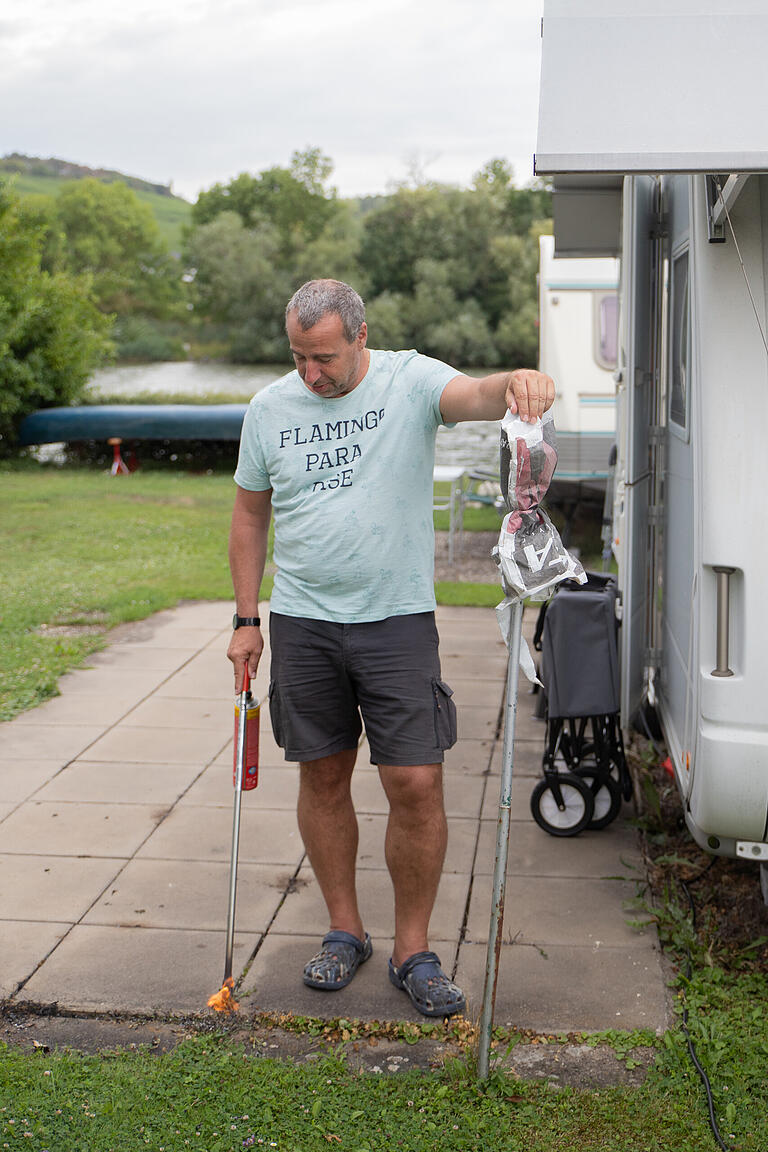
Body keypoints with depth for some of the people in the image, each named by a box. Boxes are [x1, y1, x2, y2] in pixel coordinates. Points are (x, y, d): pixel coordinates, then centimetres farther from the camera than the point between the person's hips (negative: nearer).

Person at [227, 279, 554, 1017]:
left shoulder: (410, 381, -5)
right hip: (302, 623, 3)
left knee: (416, 785, -5)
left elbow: (473, 397, -26)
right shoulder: (269, 409, 4)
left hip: (397, 619, -3)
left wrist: (514, 382, -50)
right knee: (323, 778, 10)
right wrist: (246, 618, 9)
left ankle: (413, 951, 12)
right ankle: (344, 931, 28)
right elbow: (249, 518, 12)